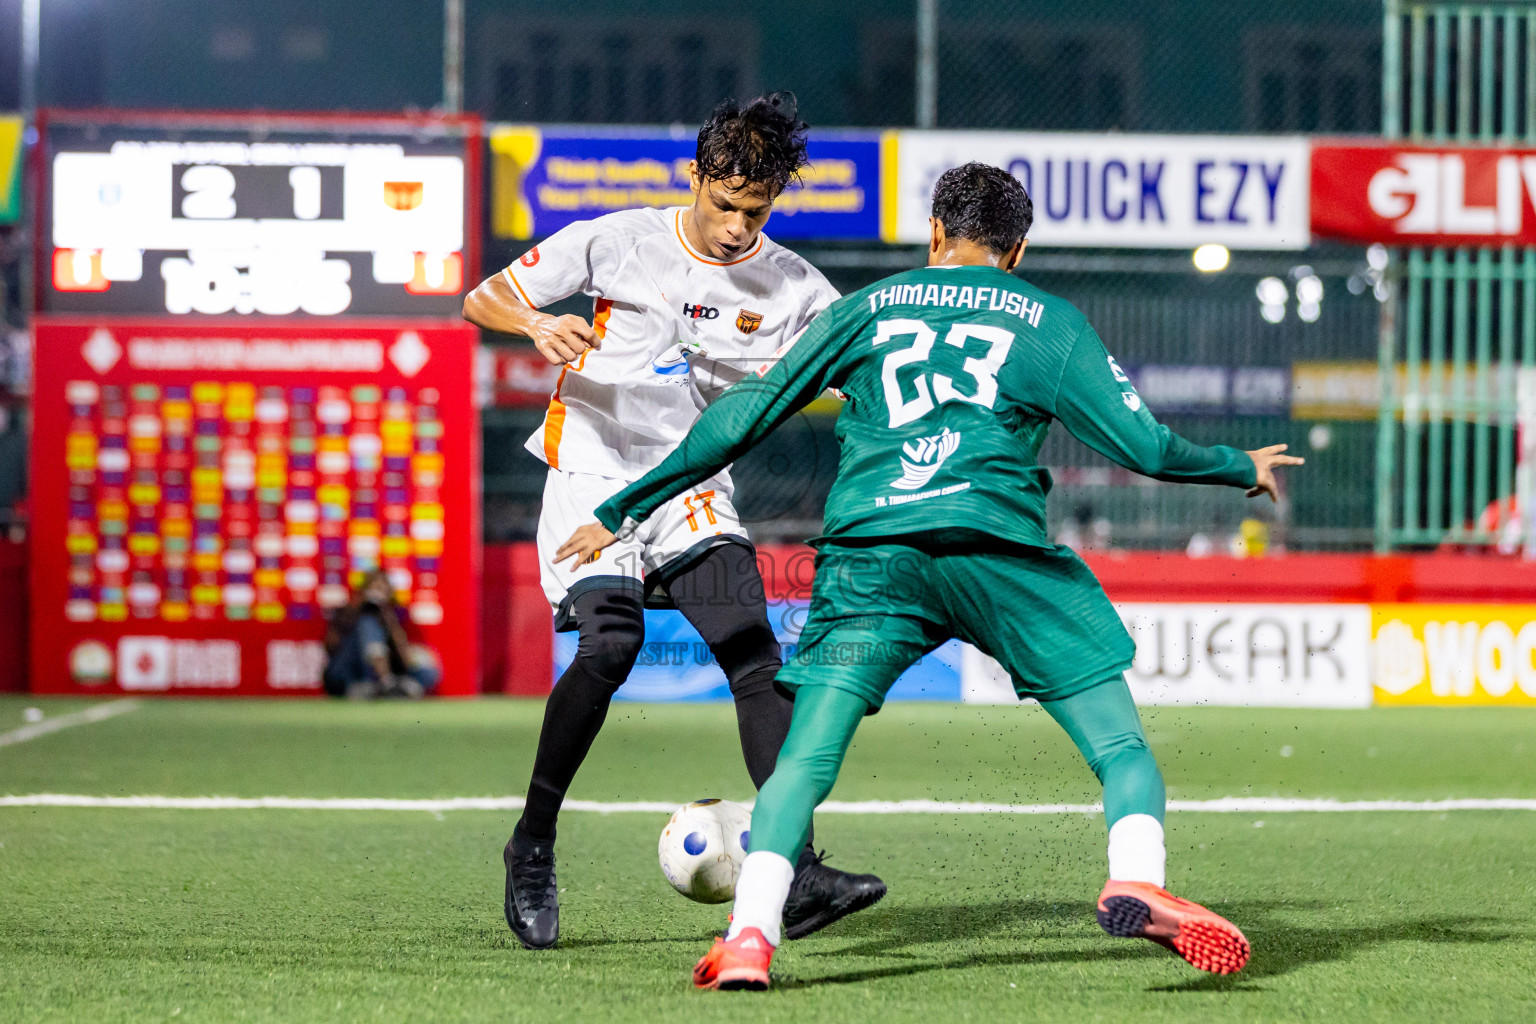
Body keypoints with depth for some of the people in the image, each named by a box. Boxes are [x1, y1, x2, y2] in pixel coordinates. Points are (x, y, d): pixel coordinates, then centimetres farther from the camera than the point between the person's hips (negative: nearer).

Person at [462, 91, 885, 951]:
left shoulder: (794, 289, 2)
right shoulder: (617, 243, -2)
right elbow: (483, 300, 1)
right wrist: (539, 325, -22)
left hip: (696, 488, 3)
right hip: (596, 473, -3)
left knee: (756, 654, -15)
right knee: (610, 645, -22)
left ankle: (798, 876, -19)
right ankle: (534, 847, -3)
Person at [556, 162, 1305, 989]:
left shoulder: (865, 310, 23)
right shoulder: (1050, 323, 18)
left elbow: (742, 418, 21)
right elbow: (1144, 446, 13)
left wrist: (621, 512, 28)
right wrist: (1242, 469, 32)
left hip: (867, 551, 1)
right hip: (993, 541, -1)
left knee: (805, 757, 1)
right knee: (1120, 743, 5)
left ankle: (750, 932, -18)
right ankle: (1136, 883, -20)